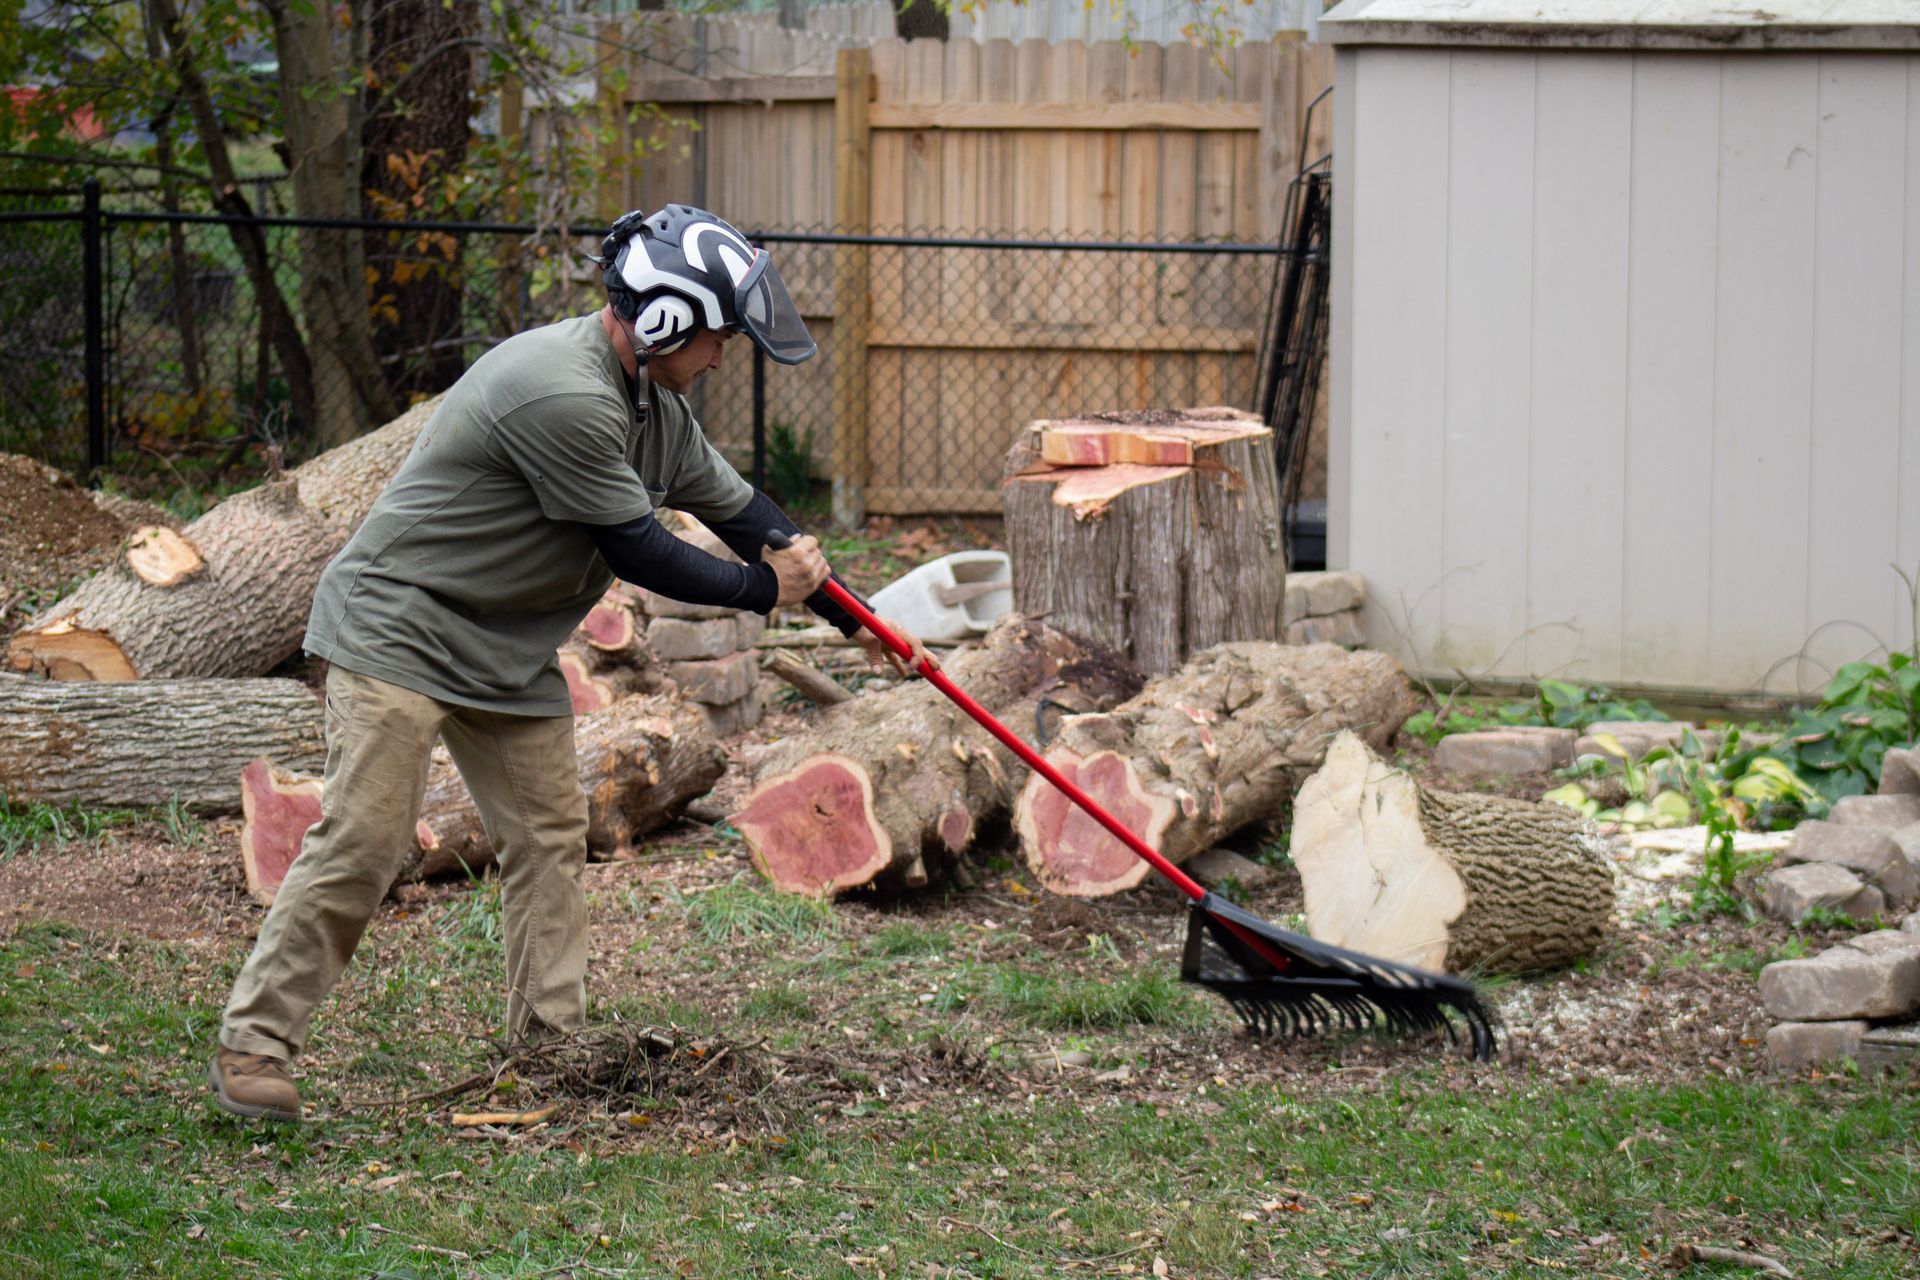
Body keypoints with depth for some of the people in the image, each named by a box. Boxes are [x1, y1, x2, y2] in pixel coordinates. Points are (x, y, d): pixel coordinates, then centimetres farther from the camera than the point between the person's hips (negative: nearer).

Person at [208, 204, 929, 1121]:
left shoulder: (654, 406, 5)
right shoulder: (563, 397, -27)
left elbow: (735, 506, 16)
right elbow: (637, 553, -21)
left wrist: (850, 616, 18)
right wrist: (763, 589, -8)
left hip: (510, 653, 10)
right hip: (398, 627, -10)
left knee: (549, 839, 5)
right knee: (362, 840, -15)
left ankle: (550, 1048, 11)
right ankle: (252, 1047, -10)